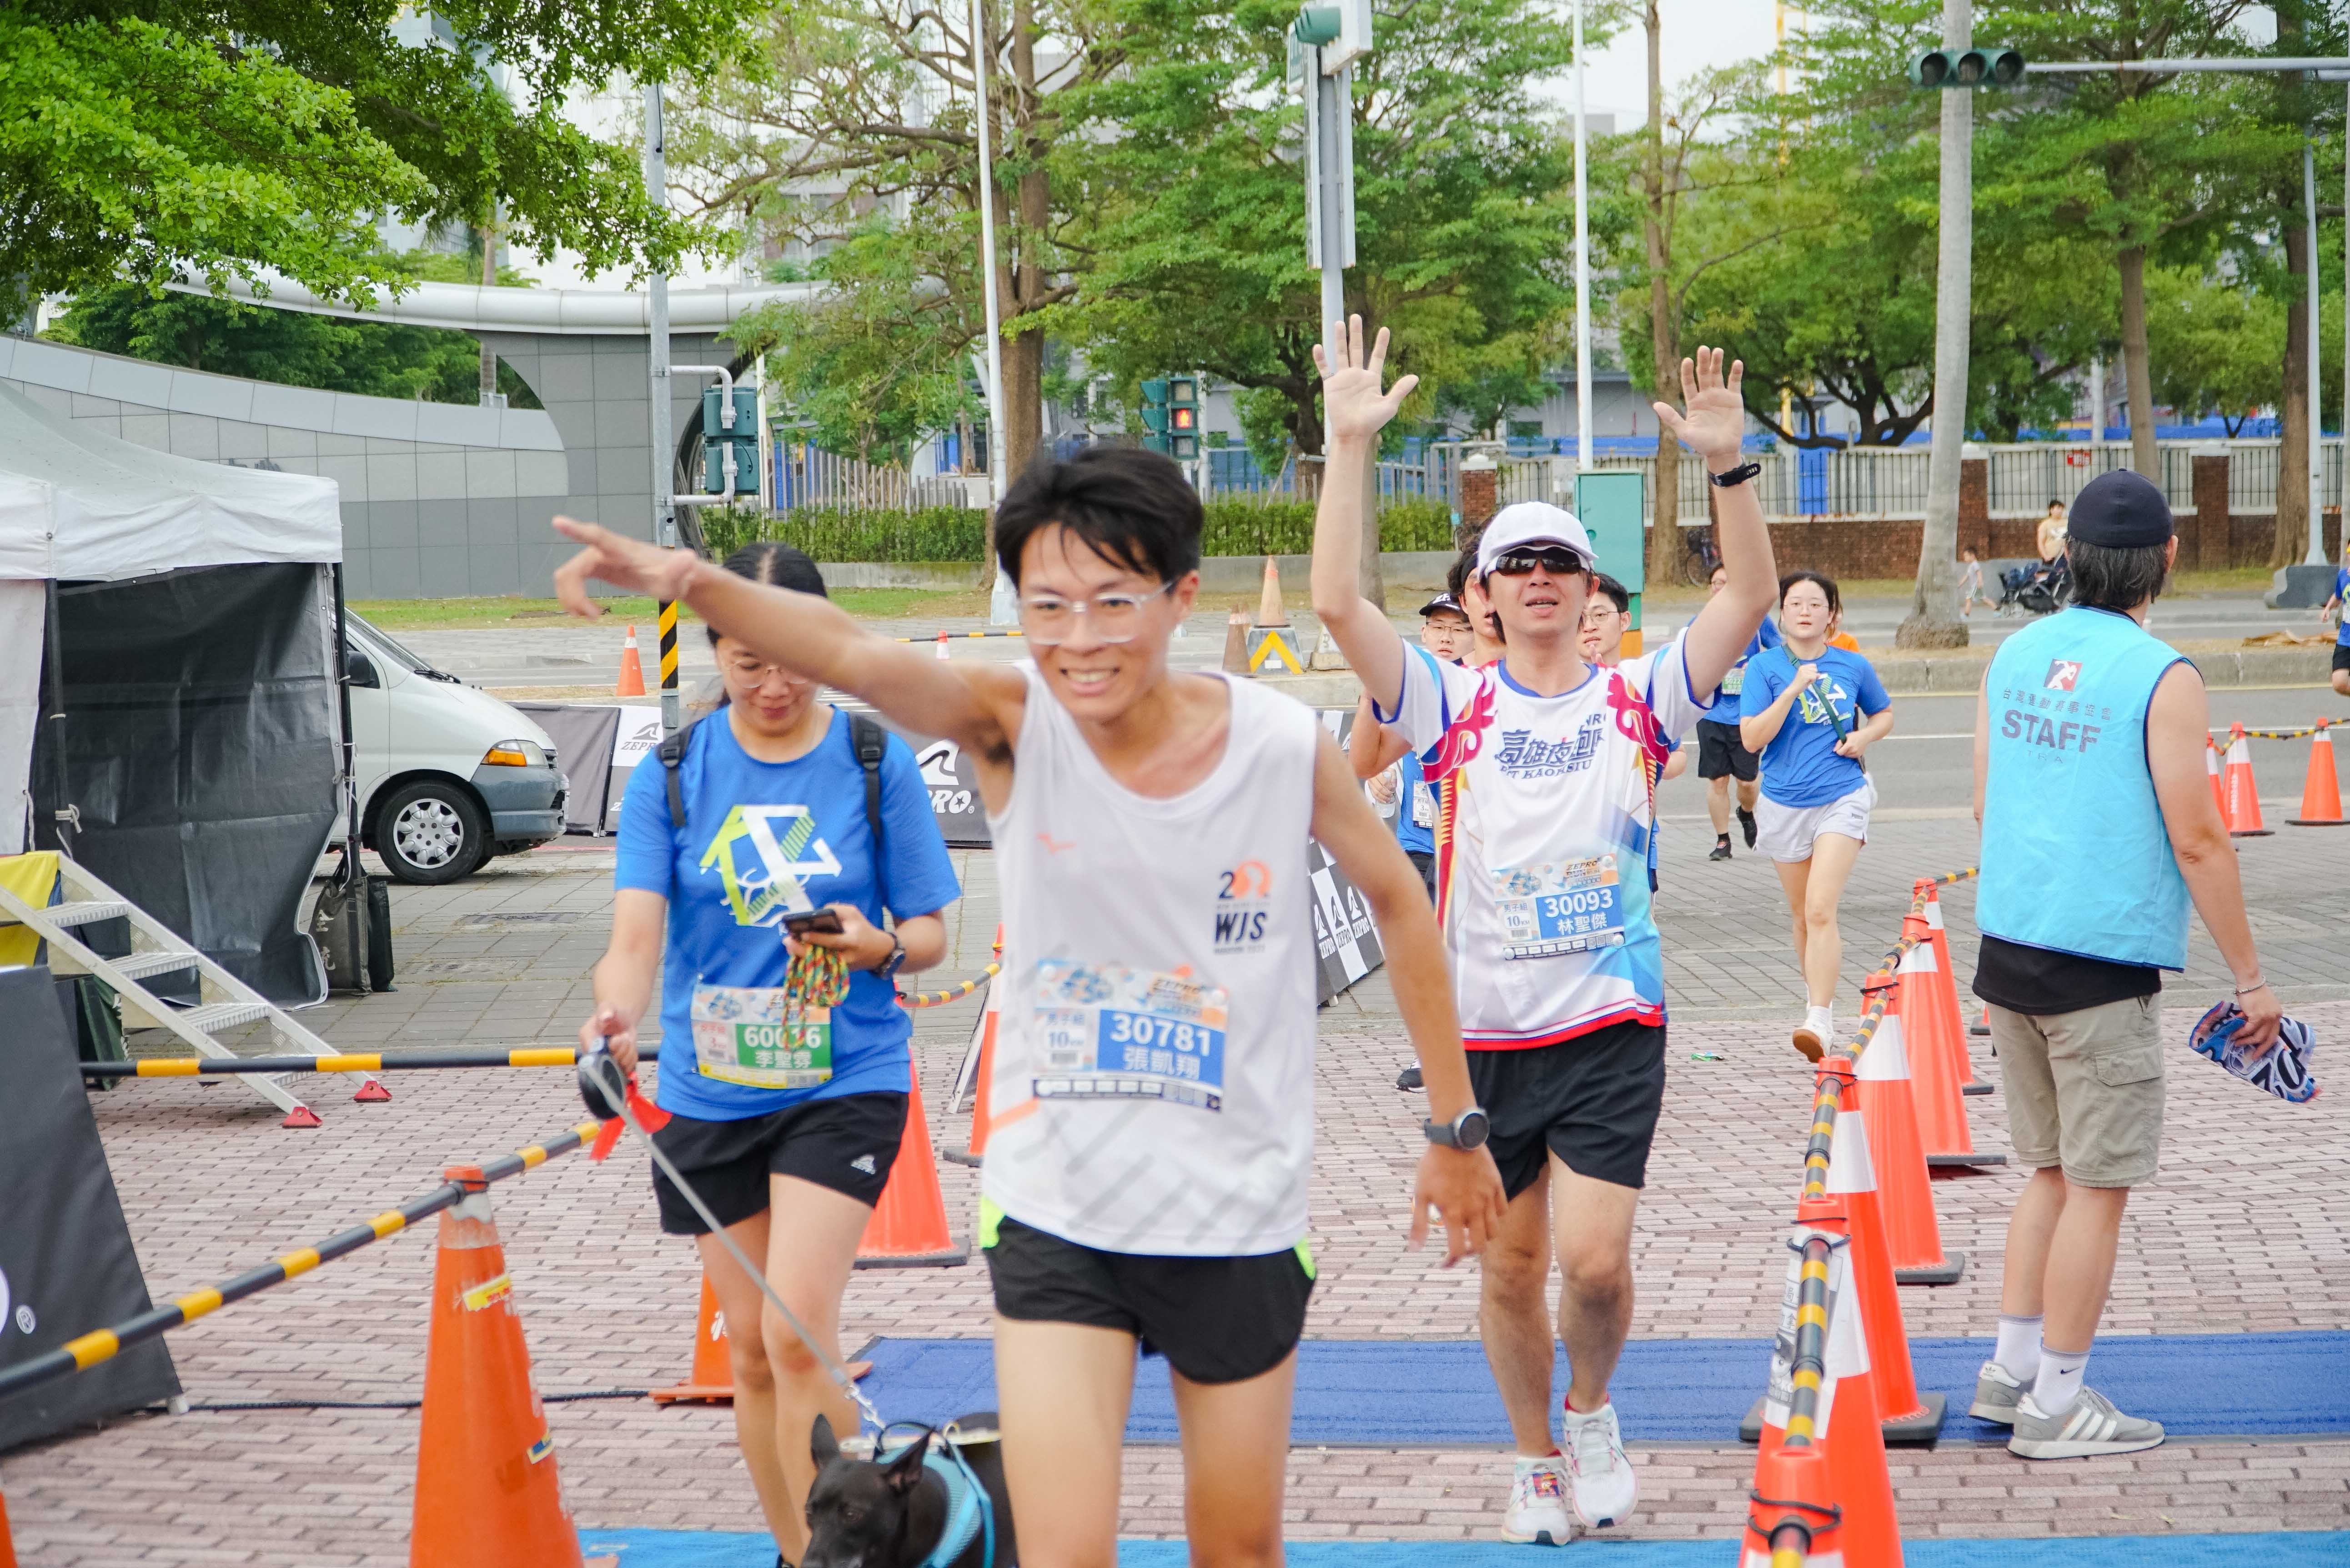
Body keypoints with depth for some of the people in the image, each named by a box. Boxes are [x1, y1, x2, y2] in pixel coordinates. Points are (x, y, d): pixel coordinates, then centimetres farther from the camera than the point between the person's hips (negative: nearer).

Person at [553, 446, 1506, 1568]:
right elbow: (856, 656, -35)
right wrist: (697, 585, -54)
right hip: (1055, 1210, -1)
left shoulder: (1284, 748, -12)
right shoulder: (1010, 723, -14)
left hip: (1238, 1216, 1)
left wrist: (1455, 1125, 9)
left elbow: (1398, 900, 5)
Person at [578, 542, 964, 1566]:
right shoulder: (671, 775, -1)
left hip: (845, 1083, -3)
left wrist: (881, 948, -22)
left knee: (798, 1335, -16)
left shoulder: (875, 762, -4)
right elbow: (637, 933, -10)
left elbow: (929, 934, 1)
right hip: (709, 1091, 3)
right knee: (751, 1349, 11)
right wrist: (619, 1013, -31)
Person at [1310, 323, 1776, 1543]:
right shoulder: (1452, 705, 1)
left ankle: (1592, 1409, 20)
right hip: (1482, 1033, 1)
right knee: (1510, 1267, 10)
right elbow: (1337, 603, -11)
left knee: (1594, 1261, -11)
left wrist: (1727, 464, -20)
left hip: (1612, 1029, -1)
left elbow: (1750, 596, -8)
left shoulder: (1639, 703, 3)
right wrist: (1350, 446, -17)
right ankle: (1537, 1462, 31)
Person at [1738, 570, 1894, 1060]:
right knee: (1803, 917, 13)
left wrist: (1864, 736, -1)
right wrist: (1794, 689, -19)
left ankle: (1820, 1020, -21)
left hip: (1842, 798, -2)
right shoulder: (1765, 668, -1)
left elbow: (1884, 713, 21)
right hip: (1785, 804, 2)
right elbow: (1751, 738, -10)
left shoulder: (1853, 666, 3)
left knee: (1821, 910, -17)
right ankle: (1819, 997, 34)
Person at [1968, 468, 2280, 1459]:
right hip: (2103, 968, -7)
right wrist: (2249, 979, -6)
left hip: (2007, 955, 7)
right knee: (2098, 1187, 2)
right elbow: (2195, 841, -13)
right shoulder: (2161, 679, -12)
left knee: (2050, 1169, 18)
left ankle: (2013, 1369, 22)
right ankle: (2056, 1406, 7)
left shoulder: (2014, 657, 7)